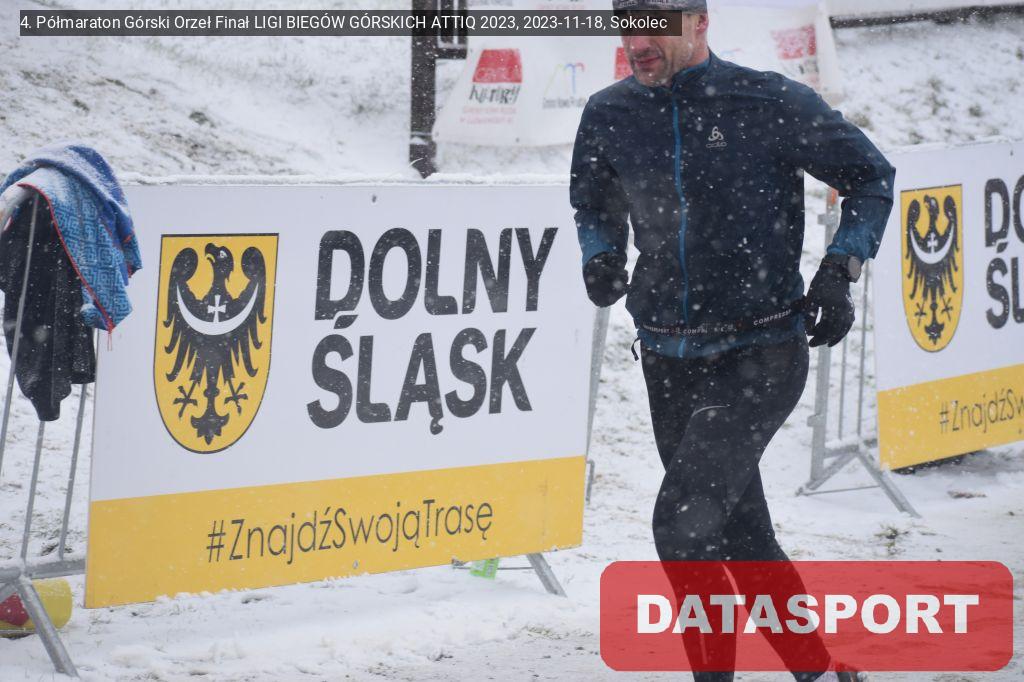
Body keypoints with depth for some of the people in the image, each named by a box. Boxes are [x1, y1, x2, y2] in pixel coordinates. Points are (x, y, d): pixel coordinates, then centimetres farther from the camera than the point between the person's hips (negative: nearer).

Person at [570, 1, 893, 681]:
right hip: (671, 362, 5)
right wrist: (602, 254, 1)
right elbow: (595, 203, 22)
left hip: (762, 356, -5)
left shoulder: (768, 103, -11)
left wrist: (839, 270, -9)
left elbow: (870, 175, 2)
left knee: (683, 525, -20)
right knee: (741, 539, 12)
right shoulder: (610, 116, 2)